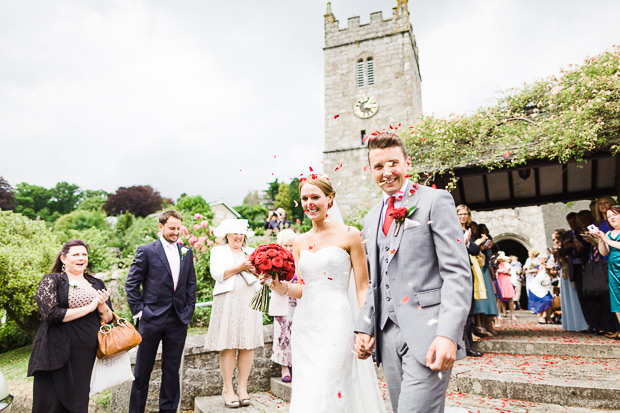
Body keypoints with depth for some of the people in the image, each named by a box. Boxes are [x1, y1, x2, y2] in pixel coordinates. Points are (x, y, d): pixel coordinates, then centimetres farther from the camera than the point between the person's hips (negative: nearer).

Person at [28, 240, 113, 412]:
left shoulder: (96, 284, 12)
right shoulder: (51, 281, -1)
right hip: (57, 355, -4)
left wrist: (102, 305, -10)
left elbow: (109, 319, 11)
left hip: (87, 356, 4)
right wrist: (90, 307, -12)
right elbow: (51, 314, -15)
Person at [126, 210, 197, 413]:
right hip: (152, 318, -3)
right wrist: (138, 310, -7)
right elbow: (131, 283, -3)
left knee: (172, 368, 13)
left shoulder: (187, 253, 9)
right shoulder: (146, 251, -3)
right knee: (143, 369, 8)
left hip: (178, 320, 4)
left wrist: (189, 310, 5)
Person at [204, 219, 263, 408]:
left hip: (249, 302, 2)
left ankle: (242, 387, 10)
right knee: (228, 345, -4)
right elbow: (217, 273, -4)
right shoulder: (218, 251, 12)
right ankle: (227, 388, 8)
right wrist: (240, 267, -10)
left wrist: (253, 268, -13)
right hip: (227, 302, -2)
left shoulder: (252, 252, 19)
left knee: (248, 344, -1)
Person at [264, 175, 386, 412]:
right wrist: (281, 287, -4)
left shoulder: (349, 235, -3)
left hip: (336, 323, -5)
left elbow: (362, 288, -3)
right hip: (305, 324, 5)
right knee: (305, 393, 12)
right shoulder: (300, 242, 11)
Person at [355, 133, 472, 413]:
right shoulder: (371, 220, 16)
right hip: (387, 334, 6)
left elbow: (458, 273, -10)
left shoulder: (435, 201, -3)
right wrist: (365, 327, 9)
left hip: (427, 336, -6)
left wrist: (448, 334, -20)